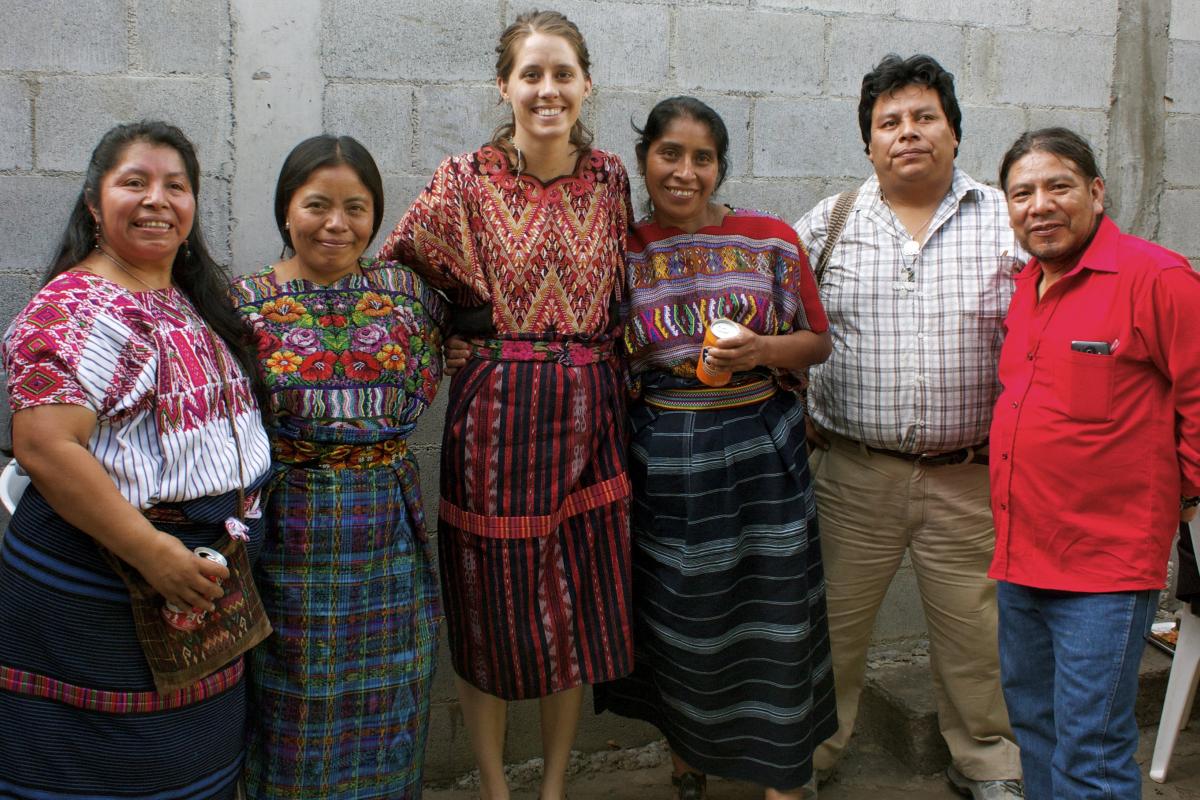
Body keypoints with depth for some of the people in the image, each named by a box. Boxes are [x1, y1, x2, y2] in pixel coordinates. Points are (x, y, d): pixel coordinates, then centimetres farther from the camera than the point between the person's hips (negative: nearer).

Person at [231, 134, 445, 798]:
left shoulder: (408, 291, 3)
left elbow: (421, 390, 14)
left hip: (390, 533, 2)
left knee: (386, 713, 13)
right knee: (294, 713, 10)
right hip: (289, 537, -2)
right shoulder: (246, 302, -3)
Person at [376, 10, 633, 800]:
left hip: (588, 417, 3)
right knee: (489, 610, 8)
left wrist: (612, 374, 12)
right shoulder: (464, 181, -5)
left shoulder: (610, 178, 5)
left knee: (580, 604, 11)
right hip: (493, 417, -3)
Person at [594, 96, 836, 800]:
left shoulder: (771, 239, 1)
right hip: (664, 462, 1)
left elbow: (818, 341, 5)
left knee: (773, 618, 4)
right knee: (677, 619, 11)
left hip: (762, 452, 0)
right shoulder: (623, 254, 3)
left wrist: (763, 350, -12)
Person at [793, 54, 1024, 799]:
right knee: (833, 622, 10)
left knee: (976, 631, 10)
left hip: (969, 476, 0)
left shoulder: (1007, 220, 3)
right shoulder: (828, 223, 4)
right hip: (853, 470, 0)